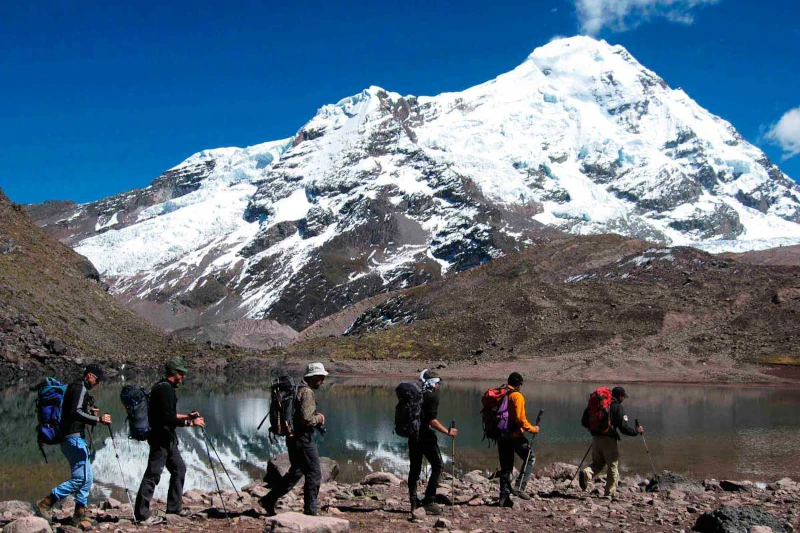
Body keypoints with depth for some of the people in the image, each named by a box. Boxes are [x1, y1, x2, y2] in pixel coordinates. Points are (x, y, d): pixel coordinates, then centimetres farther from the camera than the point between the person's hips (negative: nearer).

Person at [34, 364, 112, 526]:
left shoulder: (78, 388, 23)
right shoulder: (79, 388, -8)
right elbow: (75, 412, -22)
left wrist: (90, 413, 14)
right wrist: (98, 419, -23)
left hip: (74, 438, 11)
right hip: (74, 438, -11)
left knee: (86, 478, 10)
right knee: (81, 477, -15)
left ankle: (79, 515, 9)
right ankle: (45, 504, -13)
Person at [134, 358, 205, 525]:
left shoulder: (165, 388, 15)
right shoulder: (165, 389, -17)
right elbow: (168, 418, -23)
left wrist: (187, 416, 18)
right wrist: (191, 423, -16)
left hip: (168, 439, 11)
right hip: (161, 438, -11)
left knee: (179, 469, 17)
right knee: (153, 474, -8)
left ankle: (174, 506, 25)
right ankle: (142, 513, -4)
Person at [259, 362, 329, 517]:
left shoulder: (298, 390, 14)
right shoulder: (307, 392, -17)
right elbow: (306, 419, -25)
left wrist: (315, 418, 13)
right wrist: (318, 419, -7)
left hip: (293, 437, 10)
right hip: (303, 439, -10)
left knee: (295, 473, 20)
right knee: (314, 474, -1)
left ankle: (269, 500, 21)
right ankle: (311, 510, 4)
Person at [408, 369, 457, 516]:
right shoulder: (432, 396, -10)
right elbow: (432, 421, -18)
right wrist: (448, 432, -10)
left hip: (413, 436, 8)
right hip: (425, 436, -8)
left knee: (415, 468, 13)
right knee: (438, 465, 2)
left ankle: (414, 502, 14)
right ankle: (428, 501, -5)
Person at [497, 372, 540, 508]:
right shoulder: (517, 396, -11)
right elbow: (520, 418, -16)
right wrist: (532, 429, -4)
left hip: (501, 435, 7)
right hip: (514, 435, -7)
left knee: (505, 466, 12)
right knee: (529, 457, 7)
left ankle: (504, 496, 11)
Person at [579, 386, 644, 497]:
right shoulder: (618, 407, -4)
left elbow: (584, 421, 13)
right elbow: (624, 427, -10)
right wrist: (637, 431, 6)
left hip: (596, 438, 5)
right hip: (609, 439, -5)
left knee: (597, 463, 16)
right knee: (613, 467, 8)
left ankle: (586, 473, -14)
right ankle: (610, 493, 10)